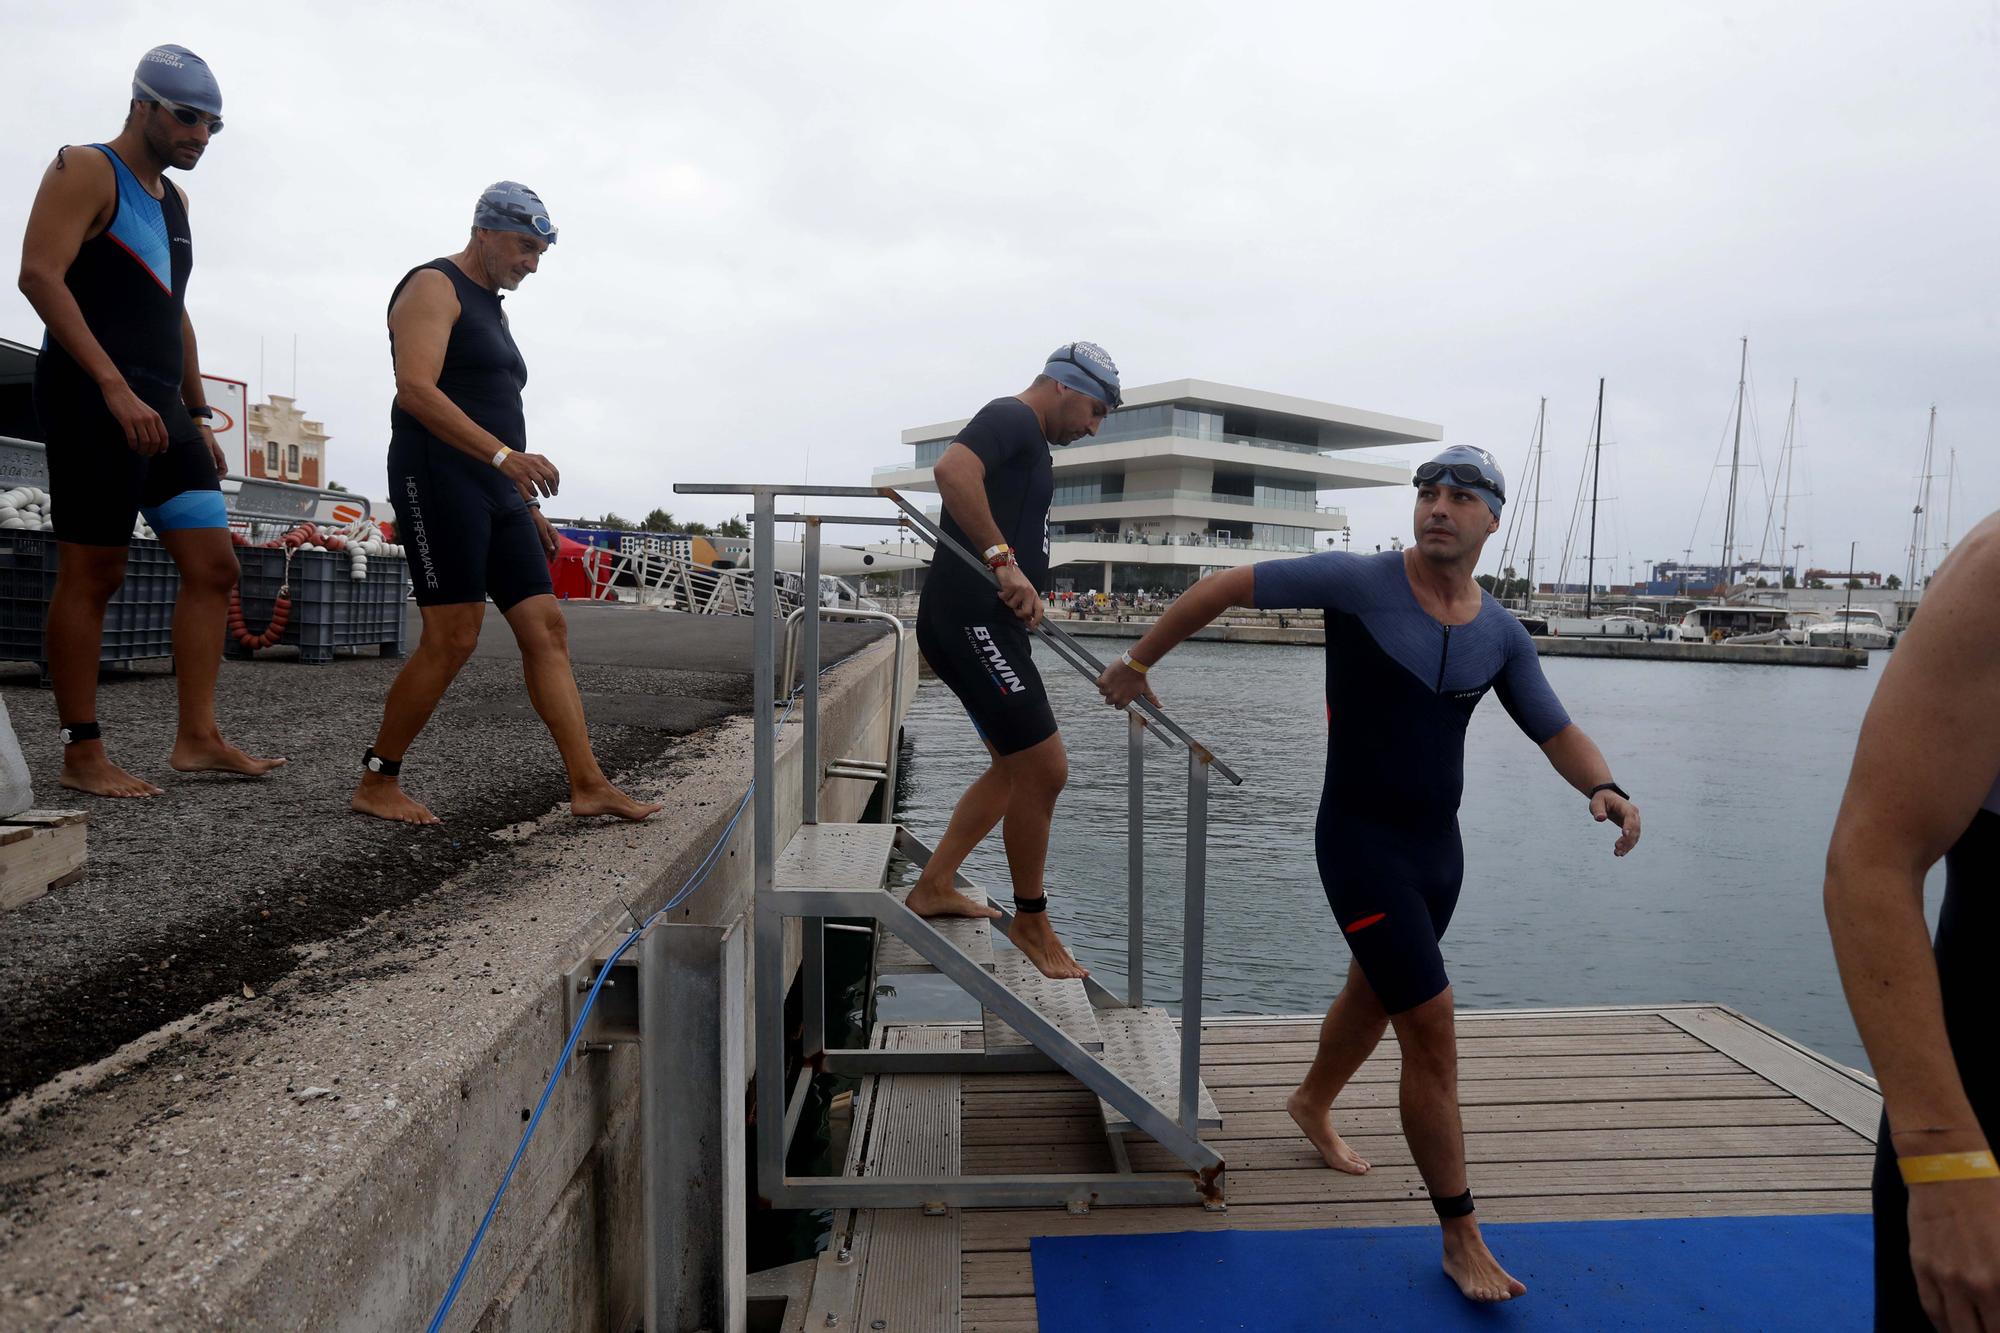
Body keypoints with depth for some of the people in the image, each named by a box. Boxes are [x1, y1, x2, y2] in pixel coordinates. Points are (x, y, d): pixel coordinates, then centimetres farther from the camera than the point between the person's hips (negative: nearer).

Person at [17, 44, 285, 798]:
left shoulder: (173, 199, 22)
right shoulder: (85, 171, -2)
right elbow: (40, 275, -15)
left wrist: (197, 415, 19)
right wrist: (115, 386, -24)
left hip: (160, 408, 8)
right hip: (92, 399, -8)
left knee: (212, 565, 0)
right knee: (93, 576, -6)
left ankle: (197, 740, 1)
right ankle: (82, 756, 1)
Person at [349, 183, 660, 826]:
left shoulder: (492, 310, 25)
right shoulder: (433, 287, -3)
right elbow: (417, 391, -18)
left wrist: (527, 504, 22)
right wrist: (505, 455, -30)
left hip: (496, 489, 9)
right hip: (439, 479, -9)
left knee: (546, 627, -1)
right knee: (453, 638, -11)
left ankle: (589, 785, -4)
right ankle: (377, 783, 4)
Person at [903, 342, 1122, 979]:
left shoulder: (1030, 445, 24)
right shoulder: (1011, 418, -8)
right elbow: (953, 470, -29)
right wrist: (1003, 560, -33)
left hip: (990, 627, 11)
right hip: (968, 621, -11)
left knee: (1015, 768, 18)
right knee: (1045, 769, -9)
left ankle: (933, 887, 25)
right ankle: (1031, 922, 8)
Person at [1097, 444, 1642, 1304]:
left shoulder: (1501, 635, 1)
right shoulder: (1358, 584, -16)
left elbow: (1557, 732, 5)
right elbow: (1226, 587, -10)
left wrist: (1604, 788, -17)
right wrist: (1139, 662, -6)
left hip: (1438, 844, 7)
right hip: (1361, 841, -7)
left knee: (1375, 991, 26)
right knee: (1431, 1027, -7)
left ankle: (1312, 1104, 55)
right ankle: (1460, 1237, 9)